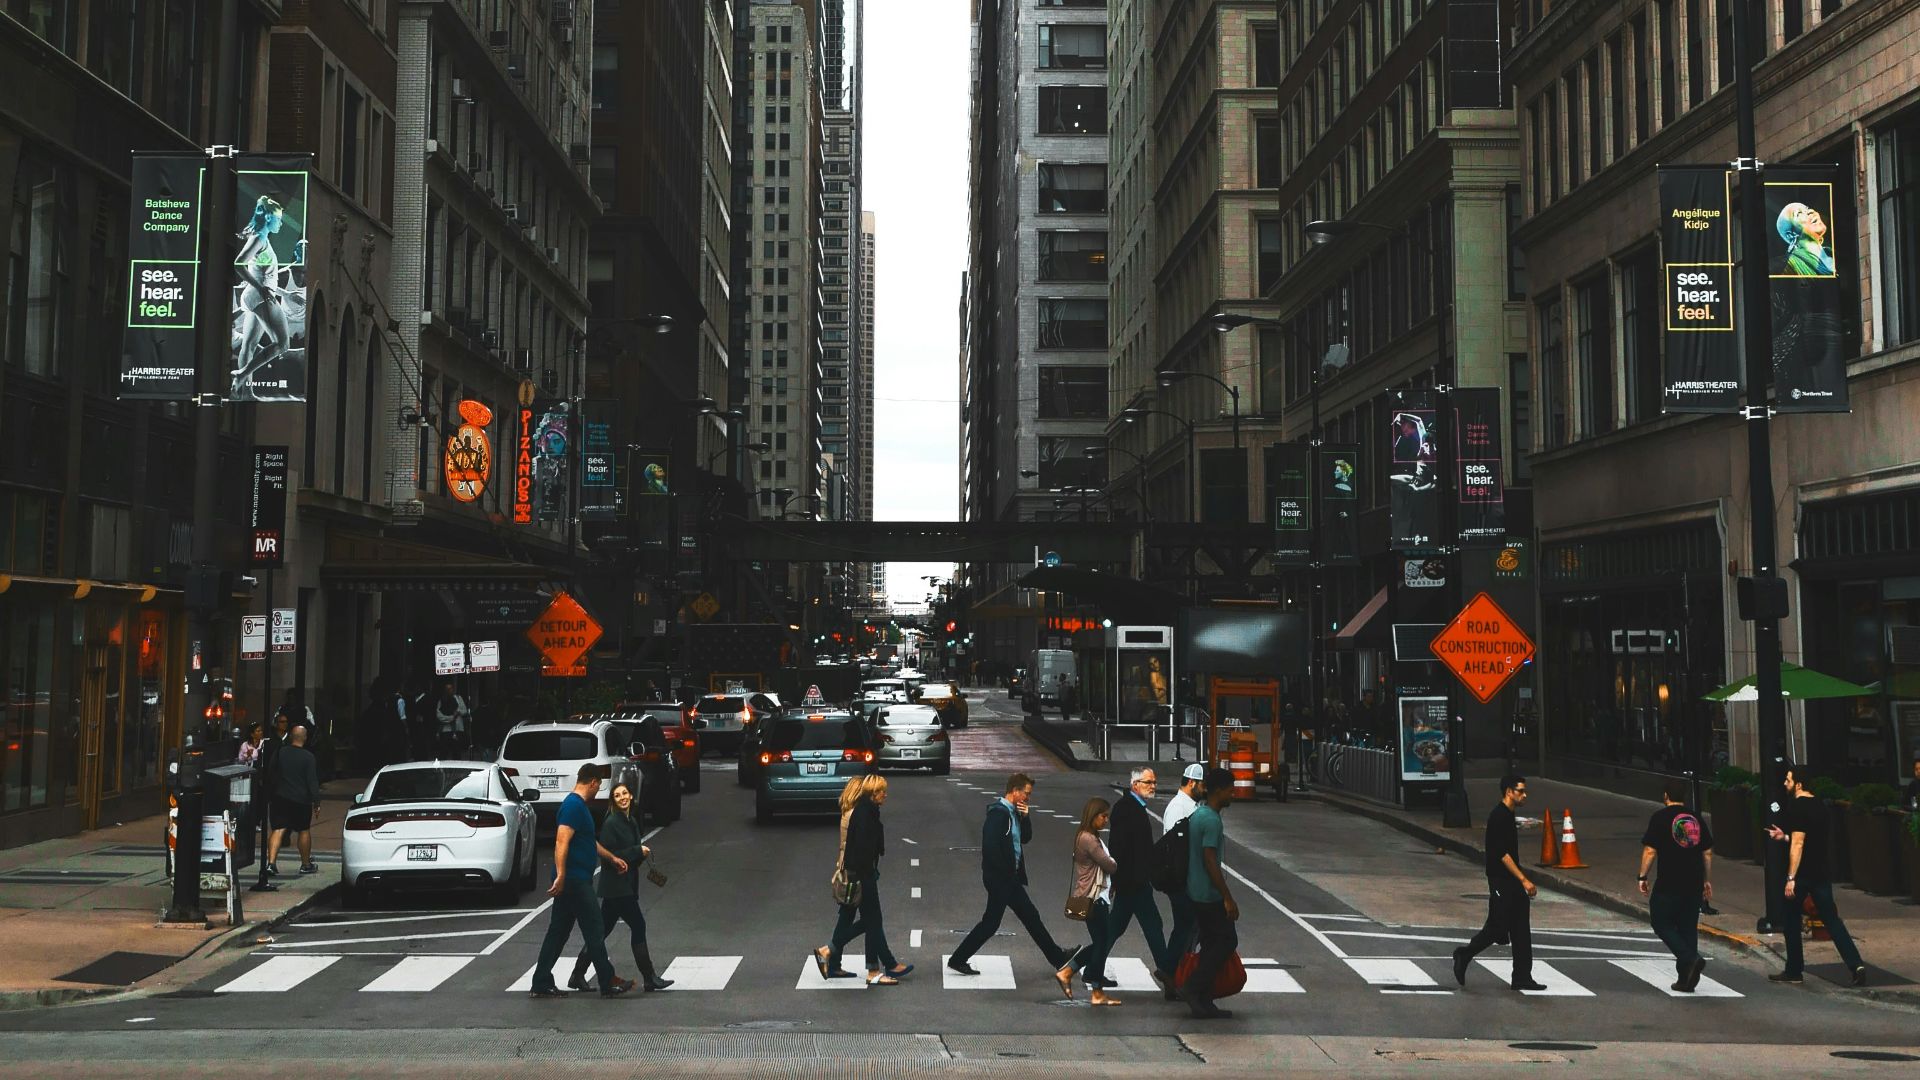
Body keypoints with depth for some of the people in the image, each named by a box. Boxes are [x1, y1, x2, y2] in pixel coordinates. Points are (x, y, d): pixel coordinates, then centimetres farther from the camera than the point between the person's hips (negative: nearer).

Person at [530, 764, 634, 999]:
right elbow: (562, 842, -25)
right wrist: (561, 876, -31)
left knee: (558, 933, 11)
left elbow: (589, 841, 31)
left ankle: (542, 984, 14)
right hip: (575, 881, -10)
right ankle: (608, 983, 3)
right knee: (595, 932, -3)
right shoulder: (574, 806, -15)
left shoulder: (579, 805, 17)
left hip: (573, 882, 10)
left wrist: (612, 858, 37)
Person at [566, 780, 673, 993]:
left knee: (602, 930, 12)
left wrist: (643, 852, 0)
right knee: (638, 926, -7)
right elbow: (608, 856, -18)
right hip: (616, 886, -9)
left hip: (626, 885, 9)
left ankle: (577, 976, 19)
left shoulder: (632, 820, 13)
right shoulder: (611, 822, -13)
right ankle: (649, 979, -2)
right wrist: (638, 851, -15)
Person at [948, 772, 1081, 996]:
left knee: (1030, 917, 13)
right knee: (991, 922, -1)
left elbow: (1025, 838, 17)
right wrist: (1006, 872, -18)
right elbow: (991, 847, -27)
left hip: (1009, 878, 10)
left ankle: (1058, 959, 20)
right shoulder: (998, 813, -20)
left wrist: (1025, 818, 0)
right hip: (999, 877, -10)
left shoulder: (1013, 813, 10)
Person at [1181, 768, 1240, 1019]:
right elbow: (1210, 861, -23)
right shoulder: (1212, 820, -18)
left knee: (1211, 943, 12)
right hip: (1210, 894, -10)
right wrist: (1228, 898, -19)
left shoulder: (1197, 814, 12)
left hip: (1196, 892, 10)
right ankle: (1193, 987, -3)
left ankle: (1203, 1003, 12)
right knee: (1228, 940, 0)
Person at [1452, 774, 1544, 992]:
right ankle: (1464, 955, 14)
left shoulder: (1509, 816, 14)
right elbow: (1502, 854, -22)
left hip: (1513, 883, 10)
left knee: (1521, 931, 7)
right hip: (1500, 883, -10)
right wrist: (1524, 880, -23)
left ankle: (1522, 978, 10)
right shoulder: (1498, 817, -17)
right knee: (1497, 927, -5)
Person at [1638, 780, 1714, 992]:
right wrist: (1706, 880, 23)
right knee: (1688, 928, 10)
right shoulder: (1696, 818, 11)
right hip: (1694, 883, 6)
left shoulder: (1660, 817, -6)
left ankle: (1691, 959, -15)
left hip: (1668, 884, -6)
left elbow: (1650, 850, -10)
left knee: (1662, 924, 4)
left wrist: (1642, 876, -2)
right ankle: (1686, 979, 10)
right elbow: (1708, 852, 15)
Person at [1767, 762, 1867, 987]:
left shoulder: (1798, 807, -15)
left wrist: (1791, 878, -20)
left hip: (1802, 874, -7)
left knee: (1791, 921, 6)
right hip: (1822, 872, 7)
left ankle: (1794, 972, 11)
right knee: (1832, 919, 7)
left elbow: (1798, 844, -20)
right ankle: (1856, 964, -8)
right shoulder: (1819, 805, 12)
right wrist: (1785, 837, 23)